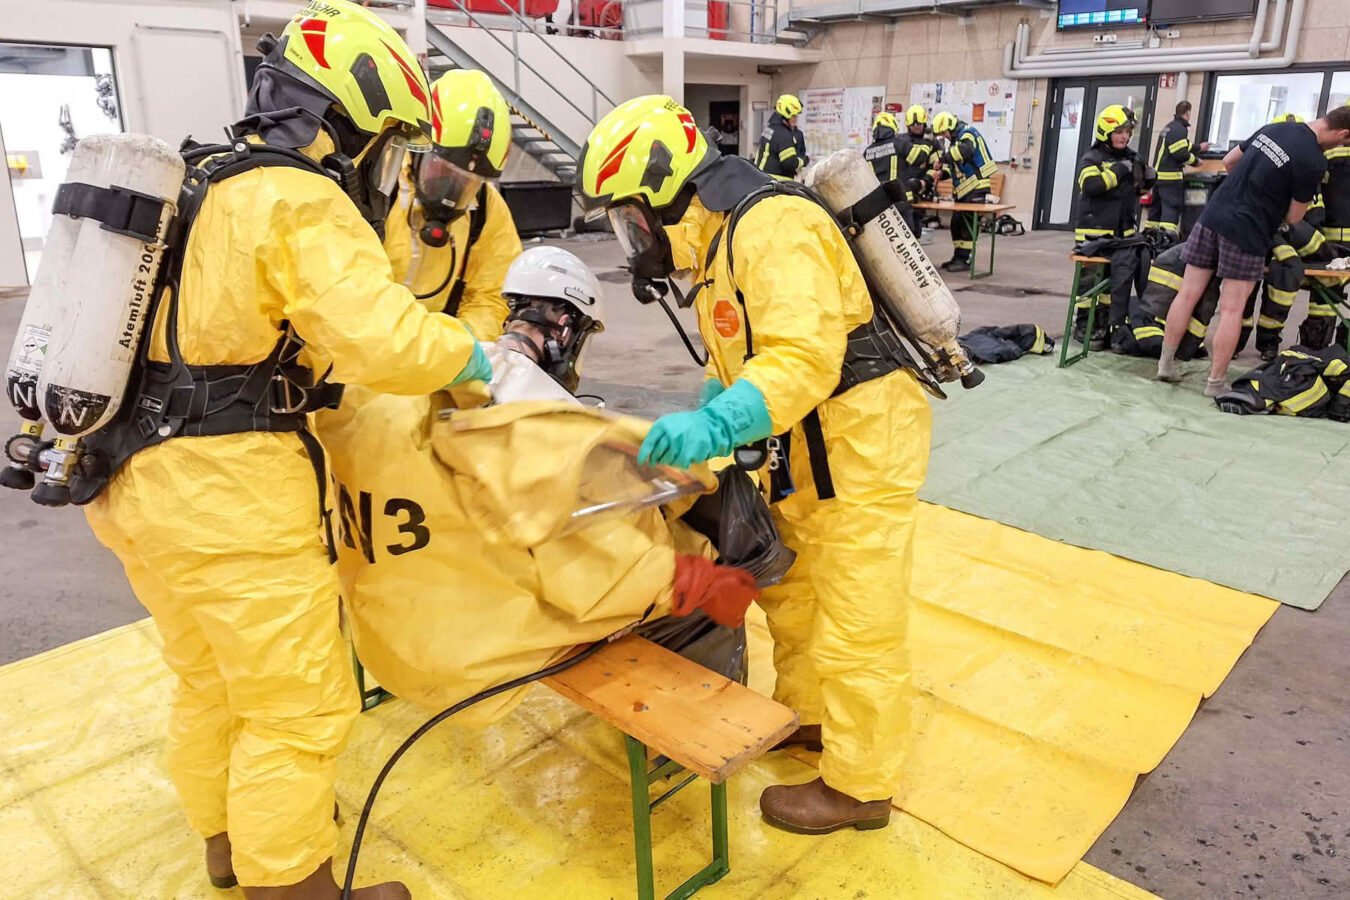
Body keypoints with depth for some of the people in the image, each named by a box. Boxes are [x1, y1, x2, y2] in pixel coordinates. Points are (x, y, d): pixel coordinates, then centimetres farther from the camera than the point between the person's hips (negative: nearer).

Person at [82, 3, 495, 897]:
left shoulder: (204, 185, 15)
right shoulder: (300, 203, -14)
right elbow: (382, 336, -26)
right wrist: (475, 356, -11)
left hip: (141, 479, 10)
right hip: (228, 493, -10)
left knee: (211, 681, 25)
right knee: (300, 710, 4)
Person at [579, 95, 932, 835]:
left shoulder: (772, 229, -22)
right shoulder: (718, 242, 10)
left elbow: (805, 358, -34)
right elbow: (734, 359, 15)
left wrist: (713, 426, -42)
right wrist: (691, 435, 7)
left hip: (863, 439, -10)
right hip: (808, 446, 10)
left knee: (855, 622, 2)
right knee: (788, 588, 21)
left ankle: (859, 787, 20)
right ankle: (803, 713, 43)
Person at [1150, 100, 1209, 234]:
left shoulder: (1169, 127, 18)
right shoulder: (1179, 129, -13)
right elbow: (1181, 154, -19)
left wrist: (1199, 147, 39)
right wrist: (1195, 160, -3)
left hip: (1159, 175, 10)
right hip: (1170, 177, -10)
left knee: (1157, 208, 15)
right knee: (1172, 208, -13)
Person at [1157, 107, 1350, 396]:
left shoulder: (1274, 128, 8)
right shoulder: (1314, 162, -11)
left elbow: (1228, 161, 20)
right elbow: (1293, 218, -4)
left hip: (1213, 216, 6)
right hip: (1246, 234, -6)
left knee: (1188, 294, 8)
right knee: (1232, 309, 0)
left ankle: (1165, 364, 13)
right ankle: (1215, 384, 4)